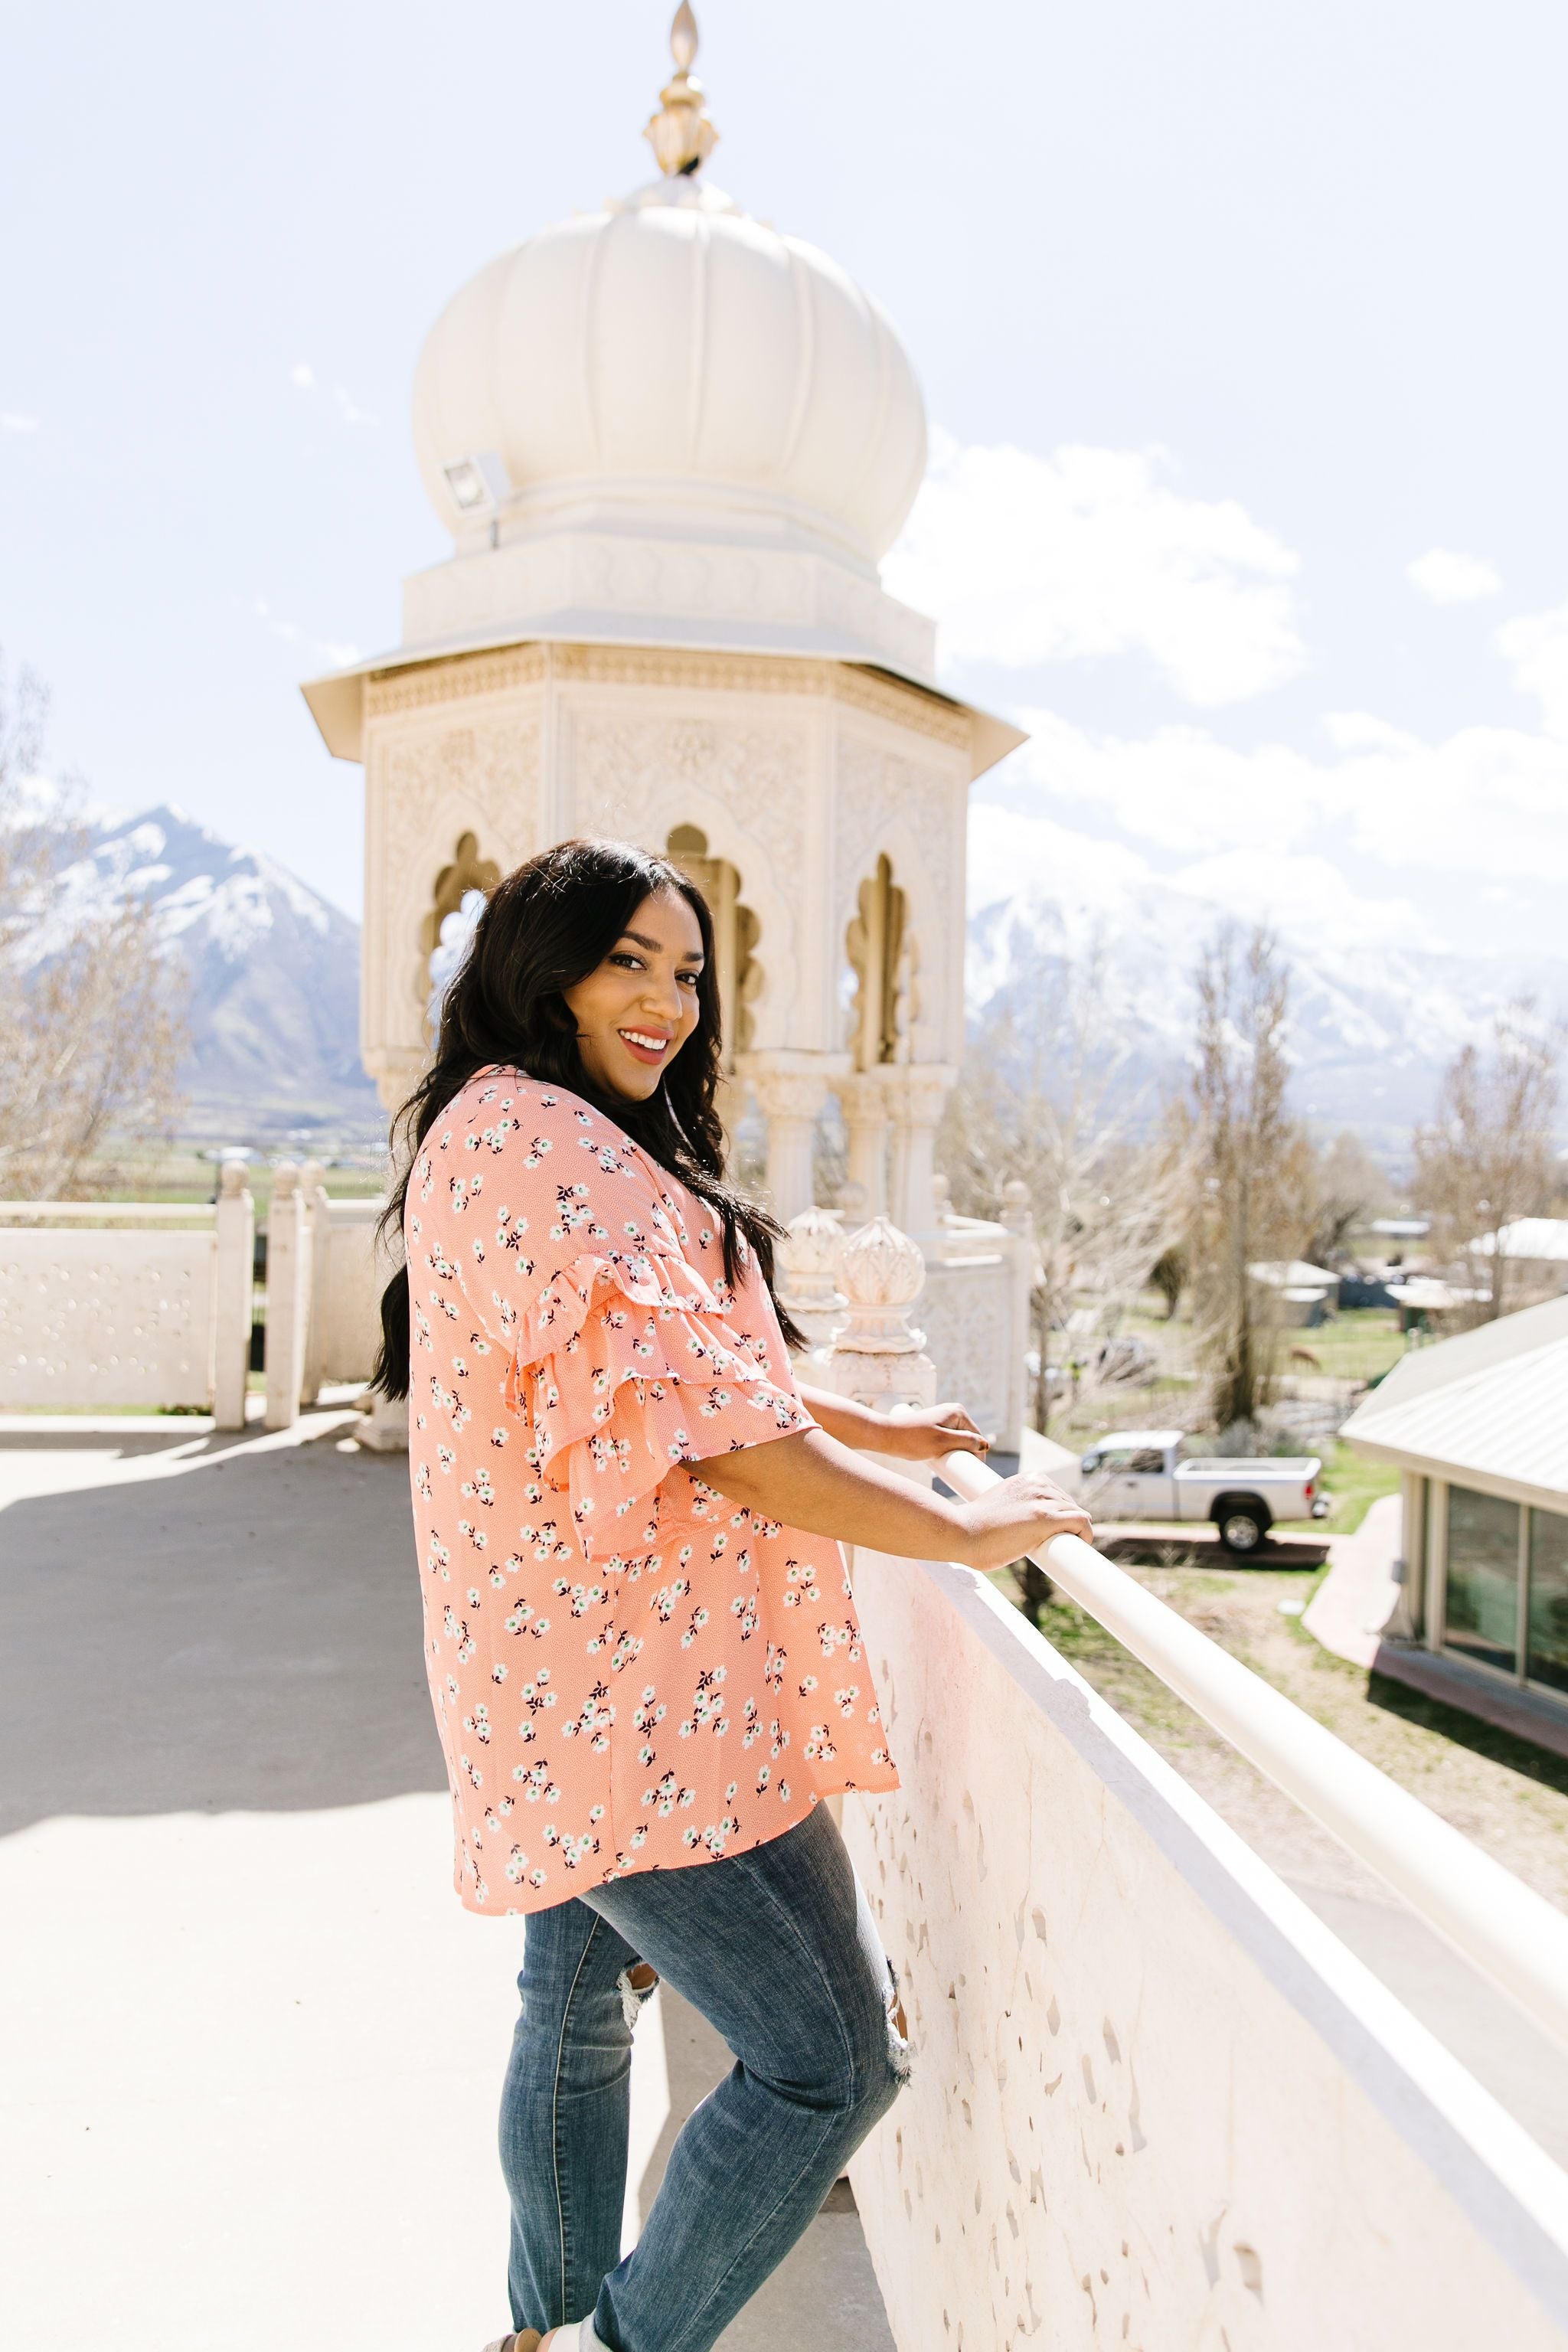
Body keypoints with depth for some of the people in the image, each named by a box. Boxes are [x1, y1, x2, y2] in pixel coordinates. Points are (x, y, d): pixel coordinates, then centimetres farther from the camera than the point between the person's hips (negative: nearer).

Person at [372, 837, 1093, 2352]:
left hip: (572, 1684, 11)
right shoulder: (541, 1140, -20)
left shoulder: (509, 1133, 15)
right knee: (833, 2059, -1)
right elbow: (706, 1424, -25)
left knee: (578, 2009, 25)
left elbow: (698, 1365, 22)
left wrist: (888, 1434, 23)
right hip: (636, 1694, -11)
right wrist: (962, 1530, -15)